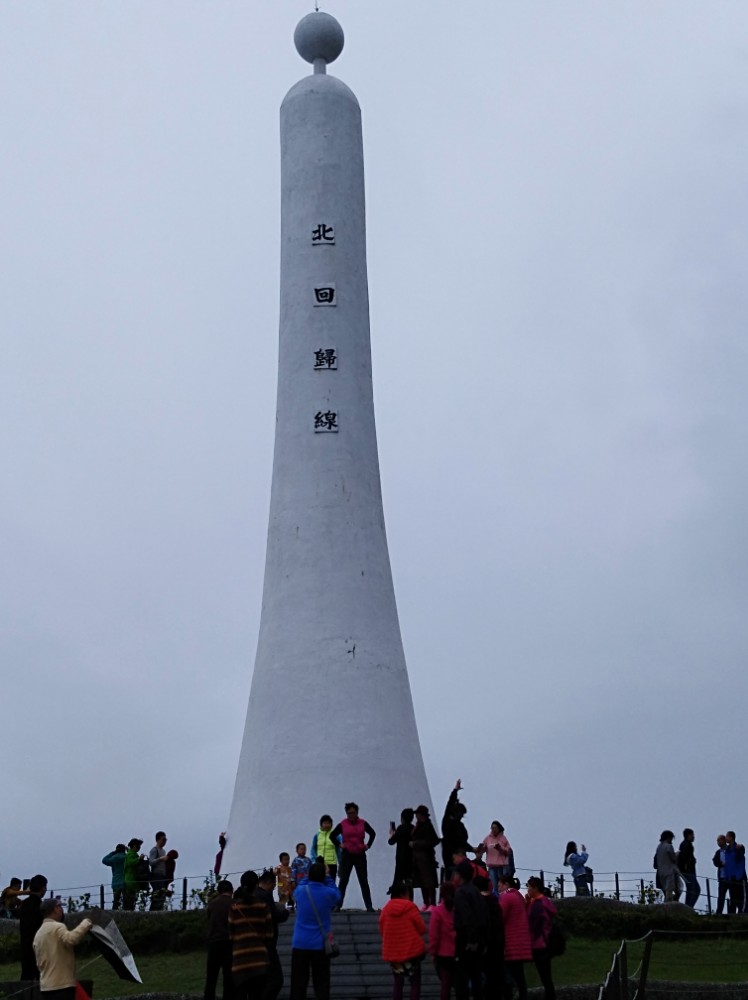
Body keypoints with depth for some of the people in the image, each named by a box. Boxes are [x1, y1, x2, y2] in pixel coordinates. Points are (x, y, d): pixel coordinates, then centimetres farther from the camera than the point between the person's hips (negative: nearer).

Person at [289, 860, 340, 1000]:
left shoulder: (300, 892, -5)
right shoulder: (329, 893, -8)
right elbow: (337, 896, 15)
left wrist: (311, 875, 15)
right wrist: (327, 877, 14)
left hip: (300, 945, 1)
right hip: (320, 945, -1)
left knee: (298, 983, 5)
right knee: (321, 983, 6)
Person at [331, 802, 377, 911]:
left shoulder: (363, 823, 2)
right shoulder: (342, 824, -2)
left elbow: (372, 834, 17)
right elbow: (332, 835, 8)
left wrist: (368, 845, 7)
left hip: (360, 855, 1)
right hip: (346, 855, -1)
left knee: (364, 881, 1)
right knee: (343, 881, 2)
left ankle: (369, 906, 3)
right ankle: (338, 905, 7)